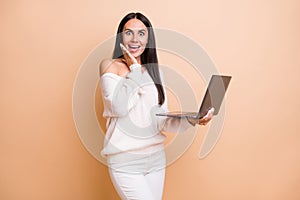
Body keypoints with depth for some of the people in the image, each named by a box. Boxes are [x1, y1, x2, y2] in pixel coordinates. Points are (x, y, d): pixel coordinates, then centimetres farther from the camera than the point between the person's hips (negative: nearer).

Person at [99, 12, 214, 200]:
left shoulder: (154, 72, 10)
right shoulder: (110, 66, -2)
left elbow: (162, 121, 6)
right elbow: (119, 107, -18)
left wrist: (191, 119, -10)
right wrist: (134, 69, -11)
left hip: (156, 158, 5)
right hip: (125, 161, -5)